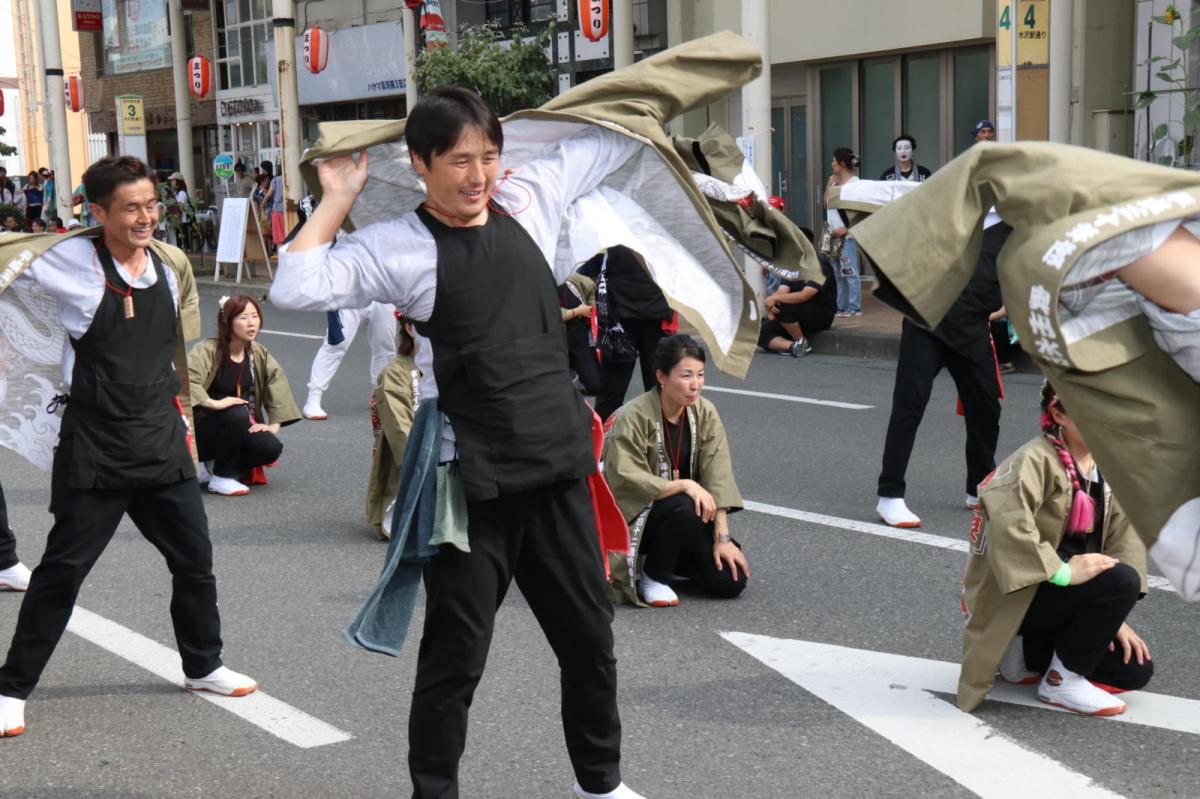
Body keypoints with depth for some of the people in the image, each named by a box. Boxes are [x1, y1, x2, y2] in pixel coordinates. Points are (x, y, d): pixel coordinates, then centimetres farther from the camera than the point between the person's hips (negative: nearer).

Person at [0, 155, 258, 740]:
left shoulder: (173, 264, 5)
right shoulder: (71, 259, -12)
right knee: (62, 570, 2)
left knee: (194, 560, 14)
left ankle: (202, 665, 34)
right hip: (95, 450, -5)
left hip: (163, 444, 5)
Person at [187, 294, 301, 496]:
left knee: (271, 448, -22)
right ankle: (221, 478, -17)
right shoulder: (206, 350, -18)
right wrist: (214, 404, -41)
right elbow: (186, 382, -32)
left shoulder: (259, 355, 3)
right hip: (203, 430, -6)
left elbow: (277, 387, 2)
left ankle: (215, 464, 5)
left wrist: (274, 425, -9)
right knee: (237, 414, -36)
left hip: (242, 428, 6)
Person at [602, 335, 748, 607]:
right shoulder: (633, 416, -20)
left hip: (685, 514, 5)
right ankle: (654, 574, -8)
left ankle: (666, 556, 16)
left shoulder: (705, 413, -5)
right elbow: (627, 481, -25)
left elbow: (717, 478, -9)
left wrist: (722, 538, -16)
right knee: (685, 509, -36)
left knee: (732, 580, -10)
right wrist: (685, 485, -31)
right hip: (638, 517, -5)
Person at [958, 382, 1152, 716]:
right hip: (1017, 595, -8)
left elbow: (1123, 540, 5)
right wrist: (1063, 572, -34)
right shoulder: (1035, 461, -21)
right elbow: (1006, 520, -38)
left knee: (1135, 669, -1)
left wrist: (1114, 616, -2)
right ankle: (1062, 680, -10)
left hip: (1059, 596, 8)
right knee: (1122, 581, -27)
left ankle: (1029, 655, 15)